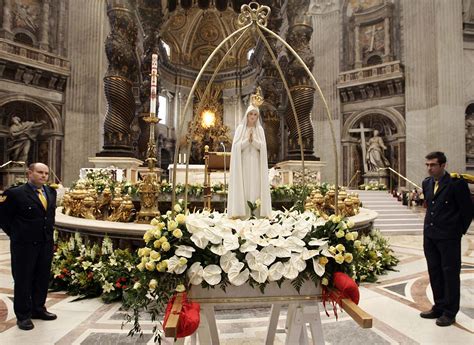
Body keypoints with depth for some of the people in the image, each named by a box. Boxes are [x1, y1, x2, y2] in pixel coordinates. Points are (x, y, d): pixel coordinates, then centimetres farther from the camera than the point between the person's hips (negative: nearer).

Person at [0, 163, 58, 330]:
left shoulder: (51, 192, 6)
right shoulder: (15, 193, -12)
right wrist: (15, 233, -4)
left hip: (46, 243, 6)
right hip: (24, 244, -6)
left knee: (43, 278, 15)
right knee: (23, 280, 7)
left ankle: (38, 308, 32)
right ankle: (23, 315, 21)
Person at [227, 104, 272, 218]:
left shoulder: (260, 129, 9)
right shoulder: (240, 128, 4)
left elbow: (262, 146, -1)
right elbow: (237, 146, -5)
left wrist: (253, 139, -15)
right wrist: (248, 139, -16)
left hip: (256, 165, 2)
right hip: (243, 164, -2)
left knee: (256, 188, 0)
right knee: (243, 189, -5)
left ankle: (256, 214, 2)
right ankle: (241, 213, -3)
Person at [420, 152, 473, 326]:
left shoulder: (456, 183, -12)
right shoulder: (426, 183, 8)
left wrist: (459, 231, -1)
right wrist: (431, 224, 15)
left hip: (448, 237, -6)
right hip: (430, 235, 7)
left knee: (450, 273, 5)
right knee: (434, 272, 14)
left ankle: (449, 312, 17)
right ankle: (439, 307, 28)